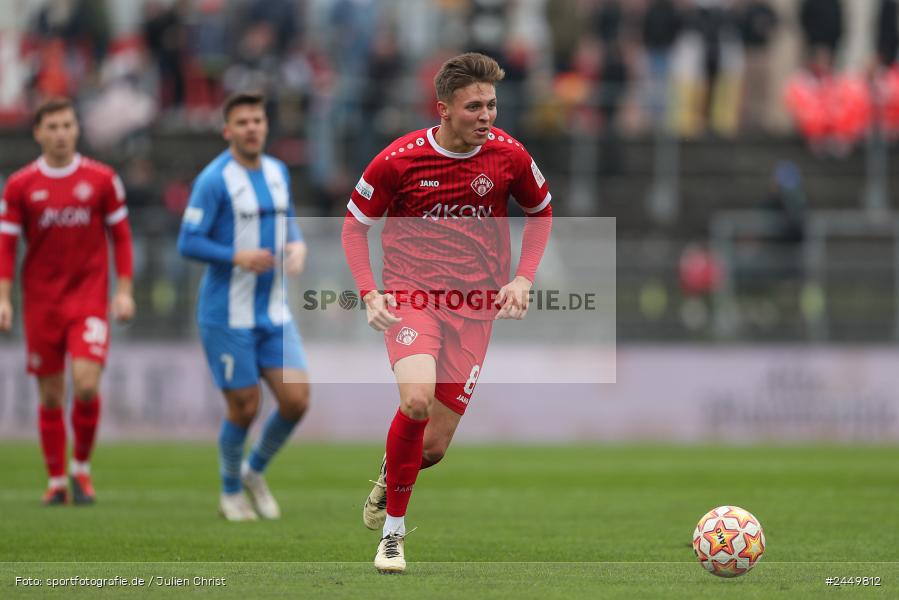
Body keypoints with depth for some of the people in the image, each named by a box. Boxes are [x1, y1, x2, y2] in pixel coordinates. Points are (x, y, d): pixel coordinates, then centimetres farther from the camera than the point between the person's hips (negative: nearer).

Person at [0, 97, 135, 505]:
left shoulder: (102, 179, 2)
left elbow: (121, 236, 7)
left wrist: (124, 291, 1)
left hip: (89, 297, -1)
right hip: (41, 300, 1)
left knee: (86, 384, -15)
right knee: (50, 395, 3)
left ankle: (82, 467, 5)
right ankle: (56, 480, 14)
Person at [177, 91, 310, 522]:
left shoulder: (277, 172, 8)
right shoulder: (214, 179, -12)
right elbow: (188, 243, -13)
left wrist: (298, 247, -2)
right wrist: (238, 257, -26)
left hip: (273, 313, 6)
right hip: (227, 316, -6)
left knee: (296, 399, -5)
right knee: (244, 409, -1)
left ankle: (255, 471, 21)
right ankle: (231, 493, 23)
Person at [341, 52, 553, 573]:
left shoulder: (508, 154, -4)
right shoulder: (398, 160, -10)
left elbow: (541, 211, 15)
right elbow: (355, 225, 4)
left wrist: (523, 279, 3)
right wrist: (370, 293, -8)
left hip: (475, 305, 3)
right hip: (411, 294, -3)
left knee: (433, 447, 0)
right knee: (418, 399, -30)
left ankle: (389, 478, 39)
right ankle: (393, 531, -11)